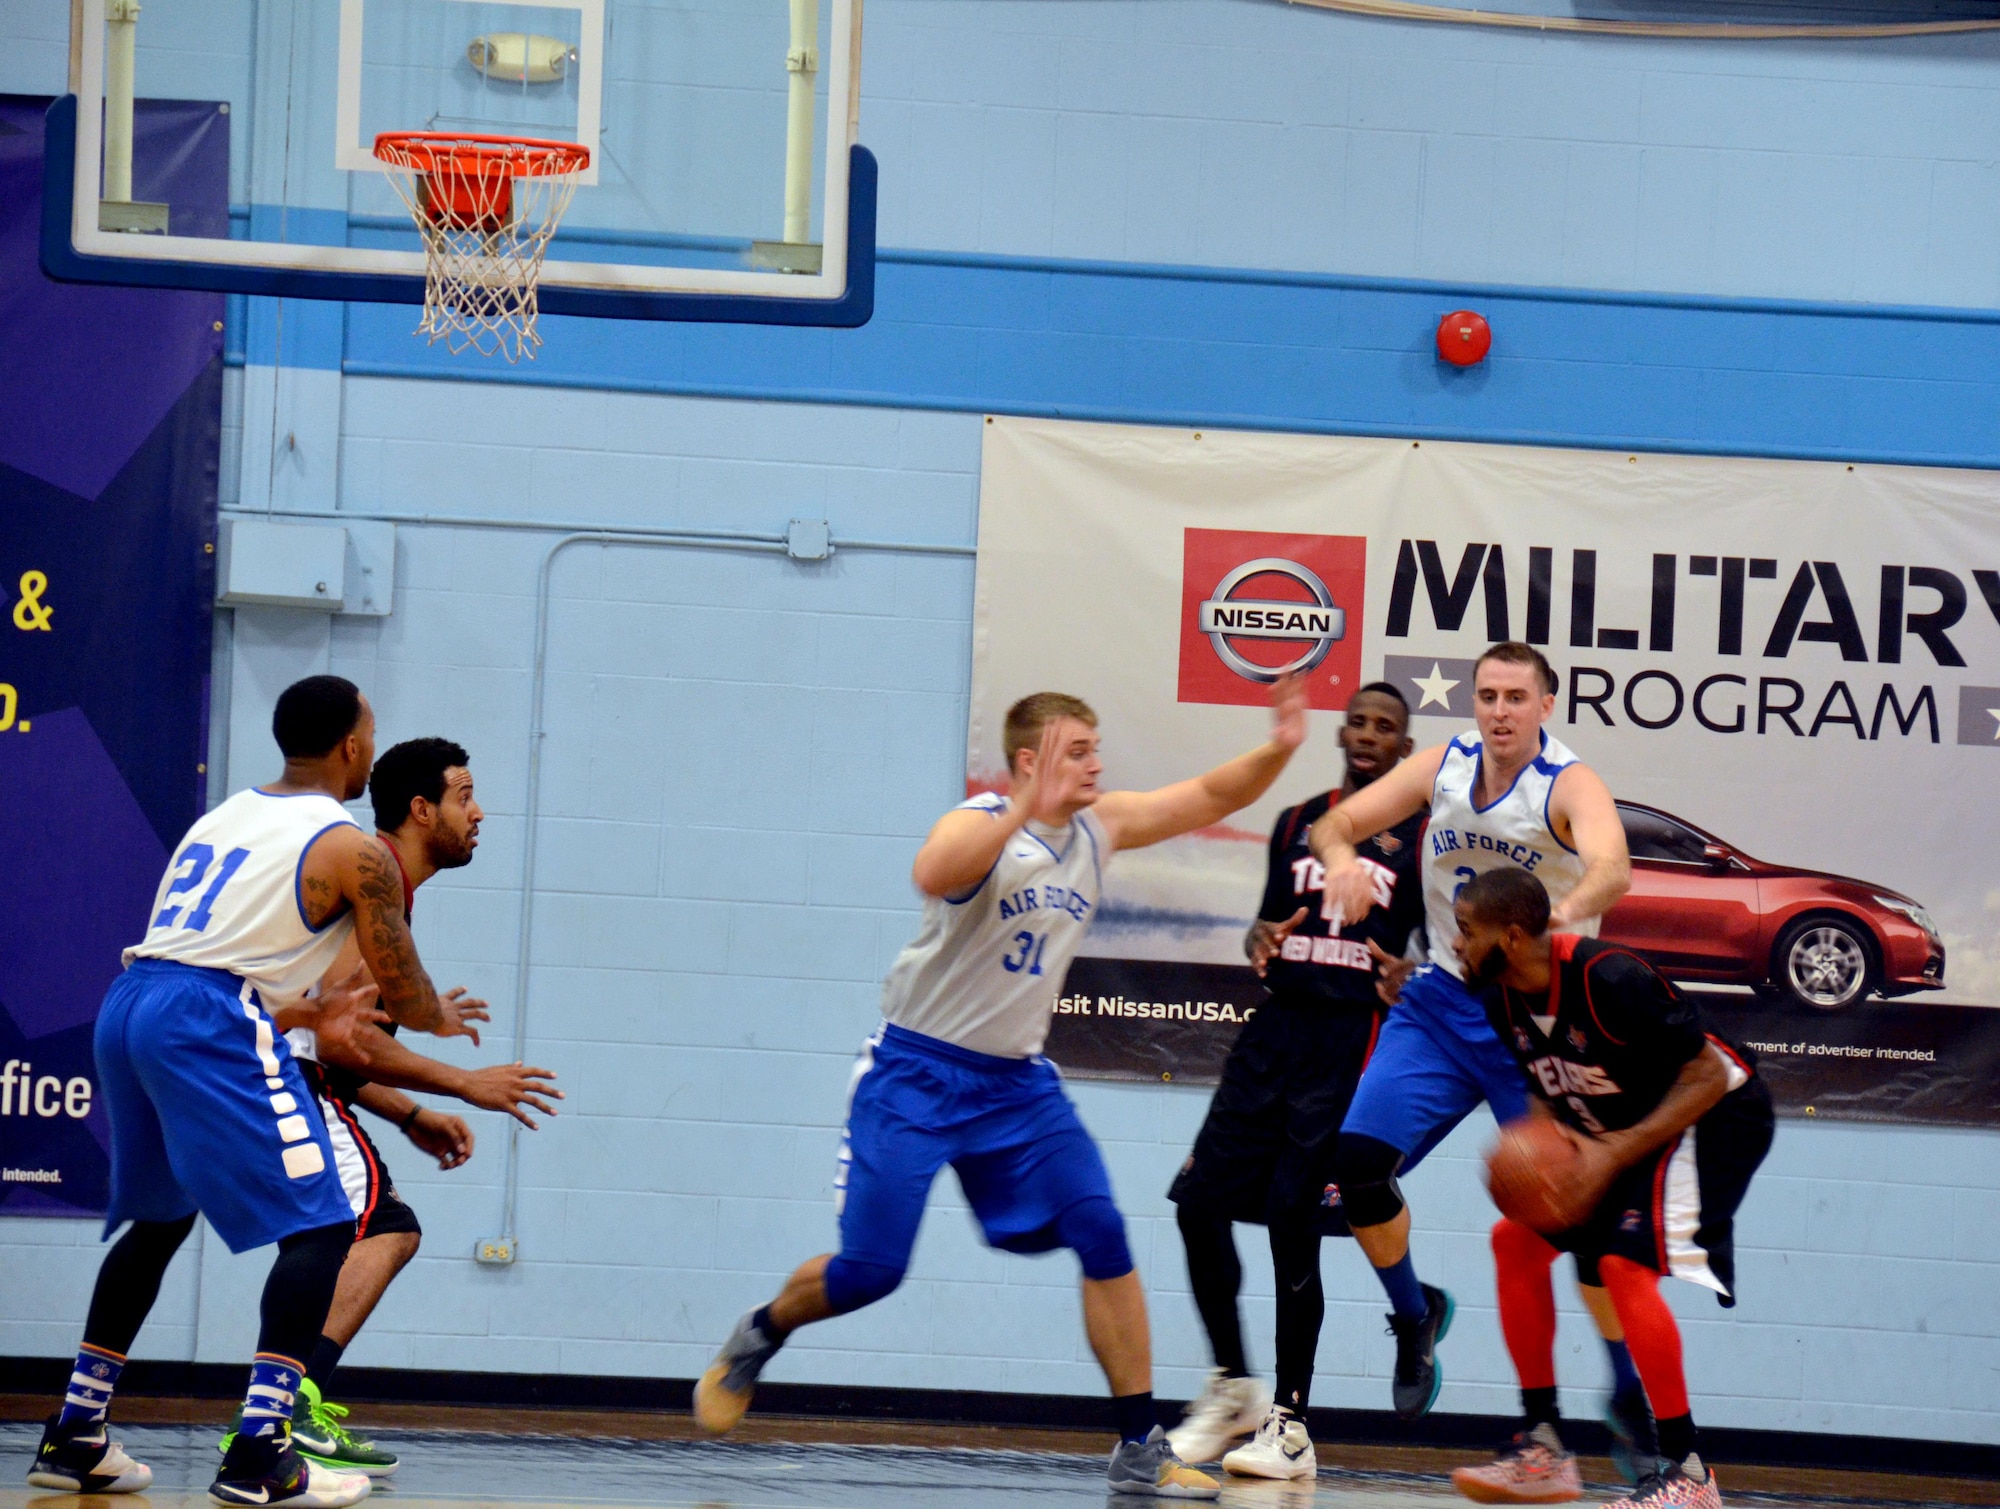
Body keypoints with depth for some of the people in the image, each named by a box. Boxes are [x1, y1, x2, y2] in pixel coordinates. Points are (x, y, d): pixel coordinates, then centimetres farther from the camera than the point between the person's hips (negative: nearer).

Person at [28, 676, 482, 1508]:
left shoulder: (225, 815, 23)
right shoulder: (357, 853, 1)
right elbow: (405, 996, 7)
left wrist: (310, 1014, 35)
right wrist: (444, 1018, 29)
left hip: (127, 1003, 8)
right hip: (213, 1025, -8)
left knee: (156, 1220, 26)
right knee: (320, 1230, -2)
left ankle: (74, 1437, 27)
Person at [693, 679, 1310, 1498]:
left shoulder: (1100, 826, 2)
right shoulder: (981, 823, -18)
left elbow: (1211, 796, 7)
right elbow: (934, 875, -41)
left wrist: (1277, 749, -11)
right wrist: (1027, 809, -51)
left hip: (1018, 1079, 5)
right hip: (917, 1072, -5)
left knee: (1103, 1236, -12)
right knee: (870, 1269, -6)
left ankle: (1141, 1446, -8)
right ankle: (756, 1337, 26)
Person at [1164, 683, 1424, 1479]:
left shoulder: (1419, 835, 2)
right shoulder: (1296, 824, 15)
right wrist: (1261, 942, 0)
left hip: (1355, 1038, -5)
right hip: (1276, 1026, 5)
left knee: (1295, 1224, -6)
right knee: (1200, 1200, -3)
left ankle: (1289, 1424, 3)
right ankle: (1231, 1387, 14)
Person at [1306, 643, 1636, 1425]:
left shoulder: (1570, 785, -16)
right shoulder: (1441, 768, -1)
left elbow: (1613, 868, -35)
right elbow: (1335, 821, 0)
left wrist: (1567, 911, -58)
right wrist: (1342, 856, -25)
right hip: (1442, 1002, 4)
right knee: (1357, 1158, -12)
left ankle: (1631, 1392, 10)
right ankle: (1415, 1315, 14)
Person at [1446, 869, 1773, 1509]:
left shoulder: (1610, 980, -31)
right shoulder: (1505, 999, -6)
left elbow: (1709, 1076, -25)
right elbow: (1552, 1091, 10)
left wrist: (1615, 1154, -29)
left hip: (1715, 1115, -9)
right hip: (1617, 1130, 9)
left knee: (1627, 1260, -24)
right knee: (1517, 1238, 2)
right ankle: (1543, 1449, 6)